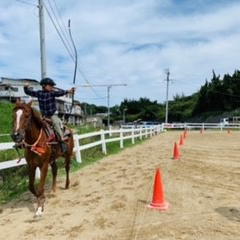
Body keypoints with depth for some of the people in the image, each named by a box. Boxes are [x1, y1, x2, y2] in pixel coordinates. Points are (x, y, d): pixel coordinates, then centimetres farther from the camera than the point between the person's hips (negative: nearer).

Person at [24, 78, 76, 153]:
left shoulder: (53, 93, -5)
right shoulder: (39, 93, 1)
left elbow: (60, 93, -22)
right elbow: (29, 92, 6)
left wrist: (68, 91, -39)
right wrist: (26, 88, -14)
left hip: (52, 115, -3)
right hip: (43, 115, 3)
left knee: (56, 122, -27)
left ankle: (62, 141, -23)